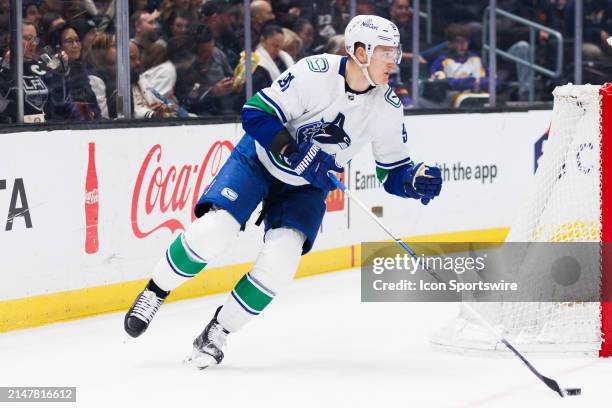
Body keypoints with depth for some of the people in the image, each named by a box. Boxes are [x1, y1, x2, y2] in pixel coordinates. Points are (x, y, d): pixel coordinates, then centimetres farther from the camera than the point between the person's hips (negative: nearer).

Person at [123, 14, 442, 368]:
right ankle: (155, 292, 5)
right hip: (260, 158, -3)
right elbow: (256, 114, -23)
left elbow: (393, 171, -2)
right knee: (214, 231, -22)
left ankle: (218, 332, 0)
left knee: (280, 262, -18)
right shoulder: (317, 72, -25)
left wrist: (415, 180, -24)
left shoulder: (388, 108, -13)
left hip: (307, 186, 3)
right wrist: (298, 156, -32)